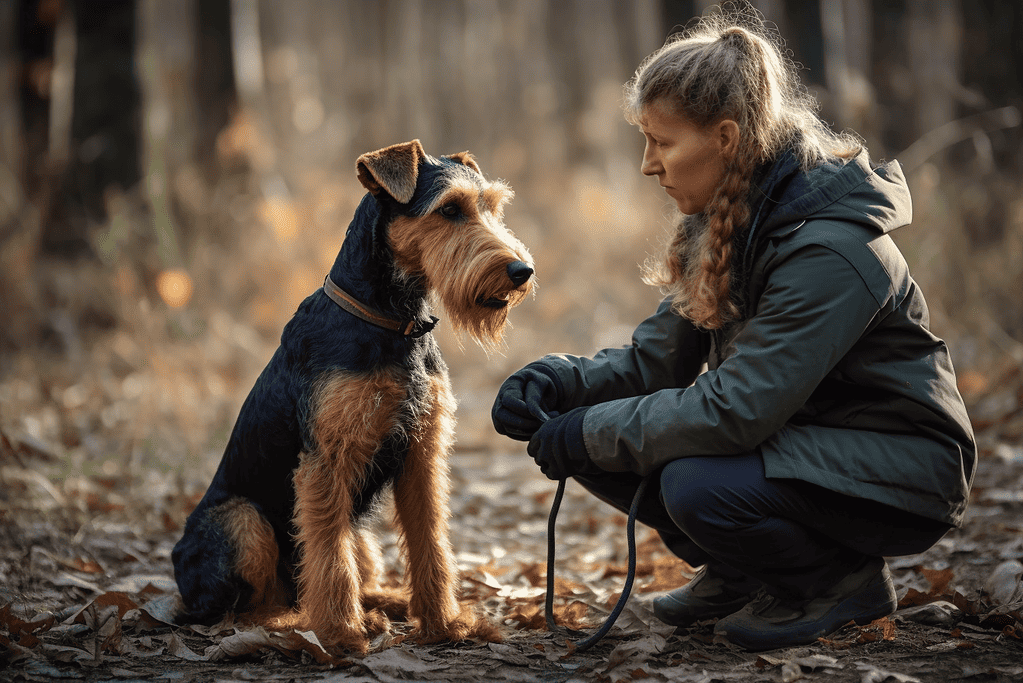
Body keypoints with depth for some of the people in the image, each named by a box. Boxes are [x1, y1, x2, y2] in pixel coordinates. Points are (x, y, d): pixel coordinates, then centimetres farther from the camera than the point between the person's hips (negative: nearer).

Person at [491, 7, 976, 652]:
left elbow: (735, 409, -31)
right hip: (796, 439, 8)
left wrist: (590, 432, -23)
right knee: (597, 446, -6)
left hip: (898, 472, -8)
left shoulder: (829, 249, -28)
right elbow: (658, 356, 2)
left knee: (698, 486, -33)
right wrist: (559, 380, -15)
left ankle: (845, 580, -4)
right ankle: (744, 575, 14)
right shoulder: (727, 224, 1)